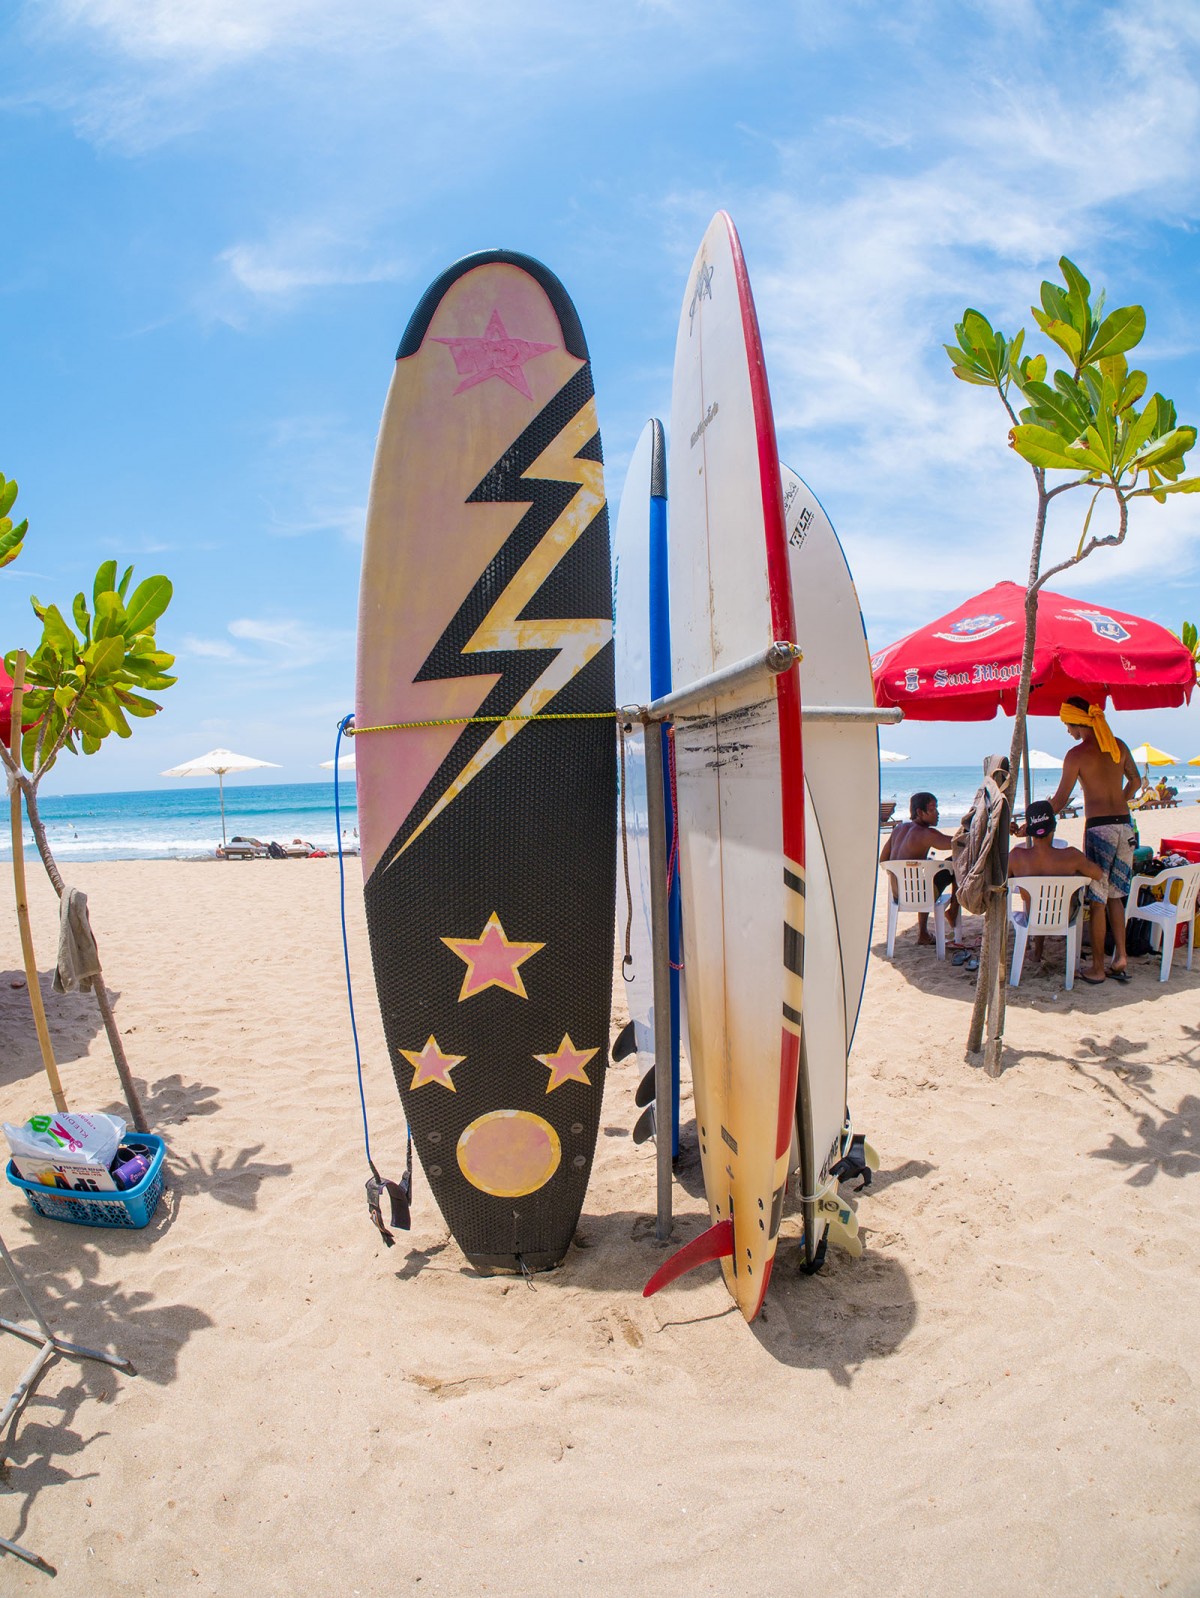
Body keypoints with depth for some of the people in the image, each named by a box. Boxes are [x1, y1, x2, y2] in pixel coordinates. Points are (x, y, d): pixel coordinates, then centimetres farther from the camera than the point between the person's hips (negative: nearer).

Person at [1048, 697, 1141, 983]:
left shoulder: (1077, 754, -10)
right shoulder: (1119, 746, 8)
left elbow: (1060, 800, -10)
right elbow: (1135, 781, 22)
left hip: (1099, 828, -6)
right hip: (1125, 825, 6)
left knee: (1097, 900, 0)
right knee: (1115, 895, 16)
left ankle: (1097, 969, 6)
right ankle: (1120, 959, 14)